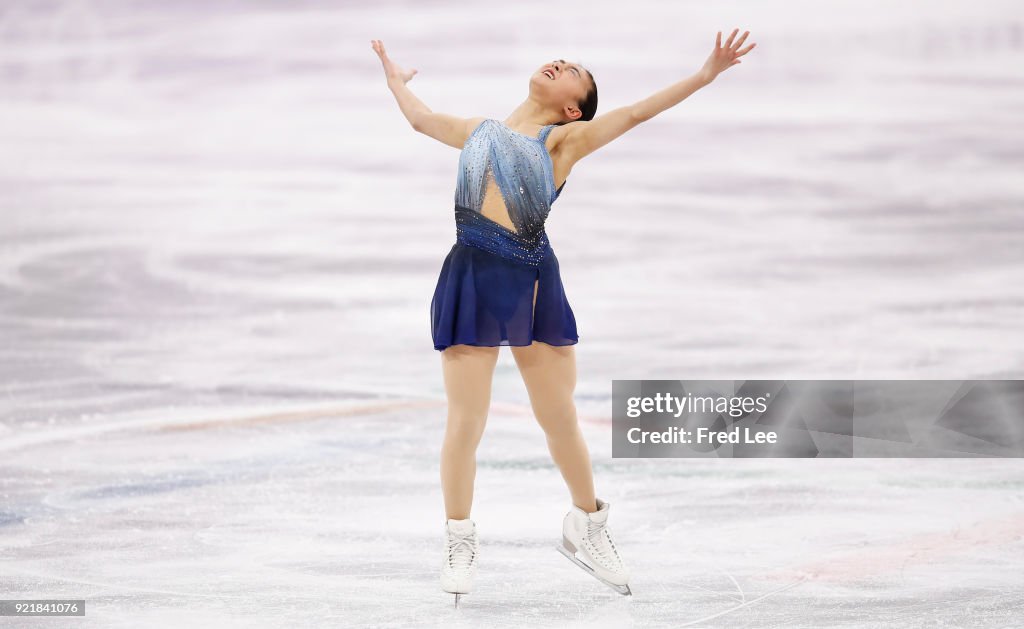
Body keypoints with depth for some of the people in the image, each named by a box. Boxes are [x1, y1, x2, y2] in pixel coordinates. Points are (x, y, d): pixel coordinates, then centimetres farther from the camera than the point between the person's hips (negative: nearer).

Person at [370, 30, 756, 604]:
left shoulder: (565, 139, 9)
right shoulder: (479, 131, 19)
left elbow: (636, 112, 3)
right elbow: (421, 118, 34)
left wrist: (705, 76, -2)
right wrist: (395, 79, 49)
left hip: (534, 281, -1)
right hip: (474, 279, 1)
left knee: (561, 418, 6)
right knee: (466, 422, -1)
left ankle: (588, 527, 25)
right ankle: (460, 543, 11)